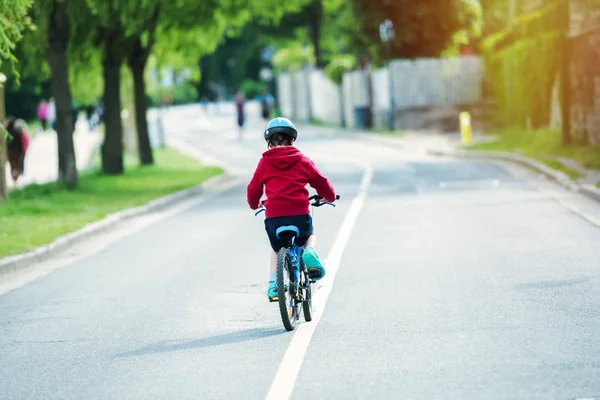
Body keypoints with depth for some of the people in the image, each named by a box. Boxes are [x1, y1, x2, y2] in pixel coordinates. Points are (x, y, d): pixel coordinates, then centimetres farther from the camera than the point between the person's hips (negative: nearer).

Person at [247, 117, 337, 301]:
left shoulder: (264, 163, 10)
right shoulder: (302, 161, 10)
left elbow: (253, 189, 17)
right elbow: (321, 182, 16)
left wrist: (254, 204, 40)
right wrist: (330, 196, 38)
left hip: (273, 217, 1)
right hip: (300, 215, -1)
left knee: (277, 248, 30)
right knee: (310, 235, 32)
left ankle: (273, 283, 15)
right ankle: (309, 253, -2)